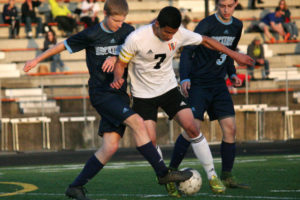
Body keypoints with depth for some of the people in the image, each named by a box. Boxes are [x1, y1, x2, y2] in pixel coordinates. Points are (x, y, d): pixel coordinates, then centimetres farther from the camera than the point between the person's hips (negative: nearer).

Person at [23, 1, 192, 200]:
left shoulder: (127, 31, 7)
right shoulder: (91, 35, -4)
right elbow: (64, 45, 7)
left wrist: (116, 58, -17)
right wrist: (37, 60, 13)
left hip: (120, 93, 5)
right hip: (101, 92, -5)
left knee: (111, 146, -4)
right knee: (137, 122, -23)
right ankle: (163, 173, -20)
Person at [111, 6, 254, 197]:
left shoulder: (180, 34, -13)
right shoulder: (136, 39, -23)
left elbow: (205, 40, 4)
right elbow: (121, 63, -10)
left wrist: (234, 54, 9)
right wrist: (118, 79, -33)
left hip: (169, 88, 2)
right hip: (144, 94, -2)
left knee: (191, 127, -13)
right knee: (150, 141, -12)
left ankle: (212, 175, -2)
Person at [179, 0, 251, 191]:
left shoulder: (237, 26, 8)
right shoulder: (207, 25, -12)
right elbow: (187, 51, -14)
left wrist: (232, 74, 9)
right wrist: (185, 78, -26)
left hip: (218, 84, 6)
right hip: (198, 84, -6)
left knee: (230, 129, -4)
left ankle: (227, 177, 5)